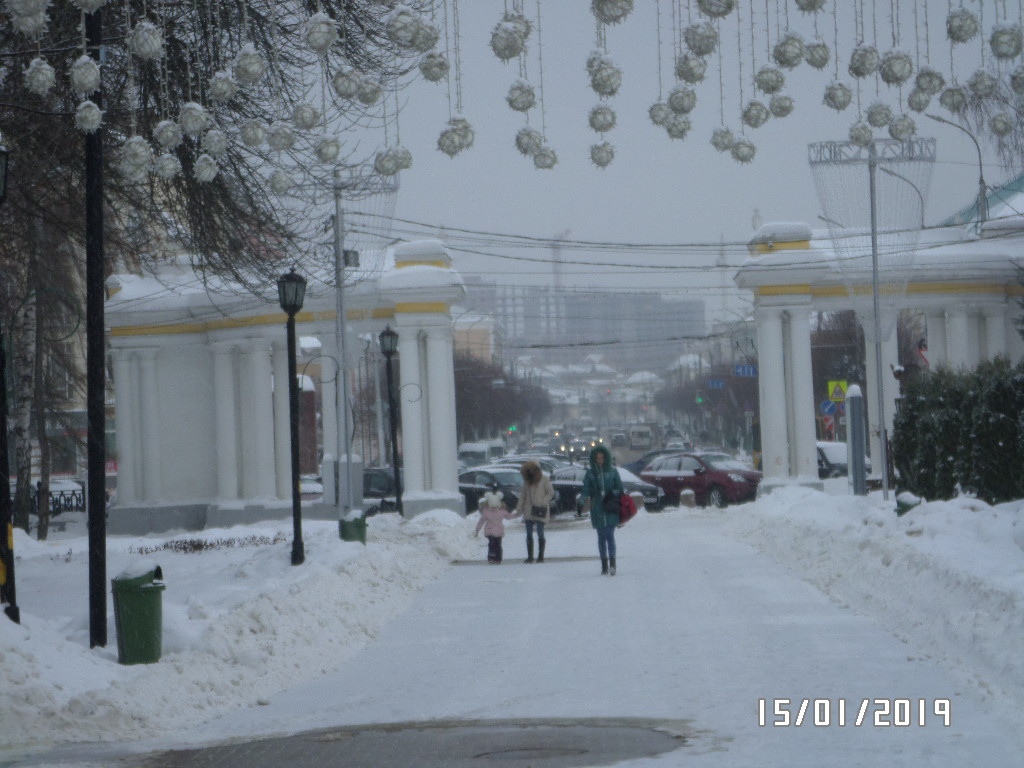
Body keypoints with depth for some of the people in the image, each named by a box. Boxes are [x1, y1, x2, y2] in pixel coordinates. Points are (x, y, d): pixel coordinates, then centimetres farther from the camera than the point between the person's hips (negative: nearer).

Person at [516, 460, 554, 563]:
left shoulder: (544, 479, -5)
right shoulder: (527, 480, 10)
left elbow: (550, 493, -5)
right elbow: (523, 494, 12)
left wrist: (542, 503, -14)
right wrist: (519, 508, 4)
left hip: (540, 511, -5)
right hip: (529, 511, 5)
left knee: (540, 534, -2)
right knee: (529, 534, 5)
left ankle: (540, 556, 4)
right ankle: (530, 556, 9)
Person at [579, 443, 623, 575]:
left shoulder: (612, 471, 4)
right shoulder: (590, 473, 6)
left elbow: (619, 488, 7)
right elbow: (586, 489, 1)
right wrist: (585, 499, -18)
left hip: (610, 510, -2)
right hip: (597, 509, 2)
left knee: (610, 535, -12)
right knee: (601, 537, 7)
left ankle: (612, 563, -16)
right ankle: (604, 565, 13)